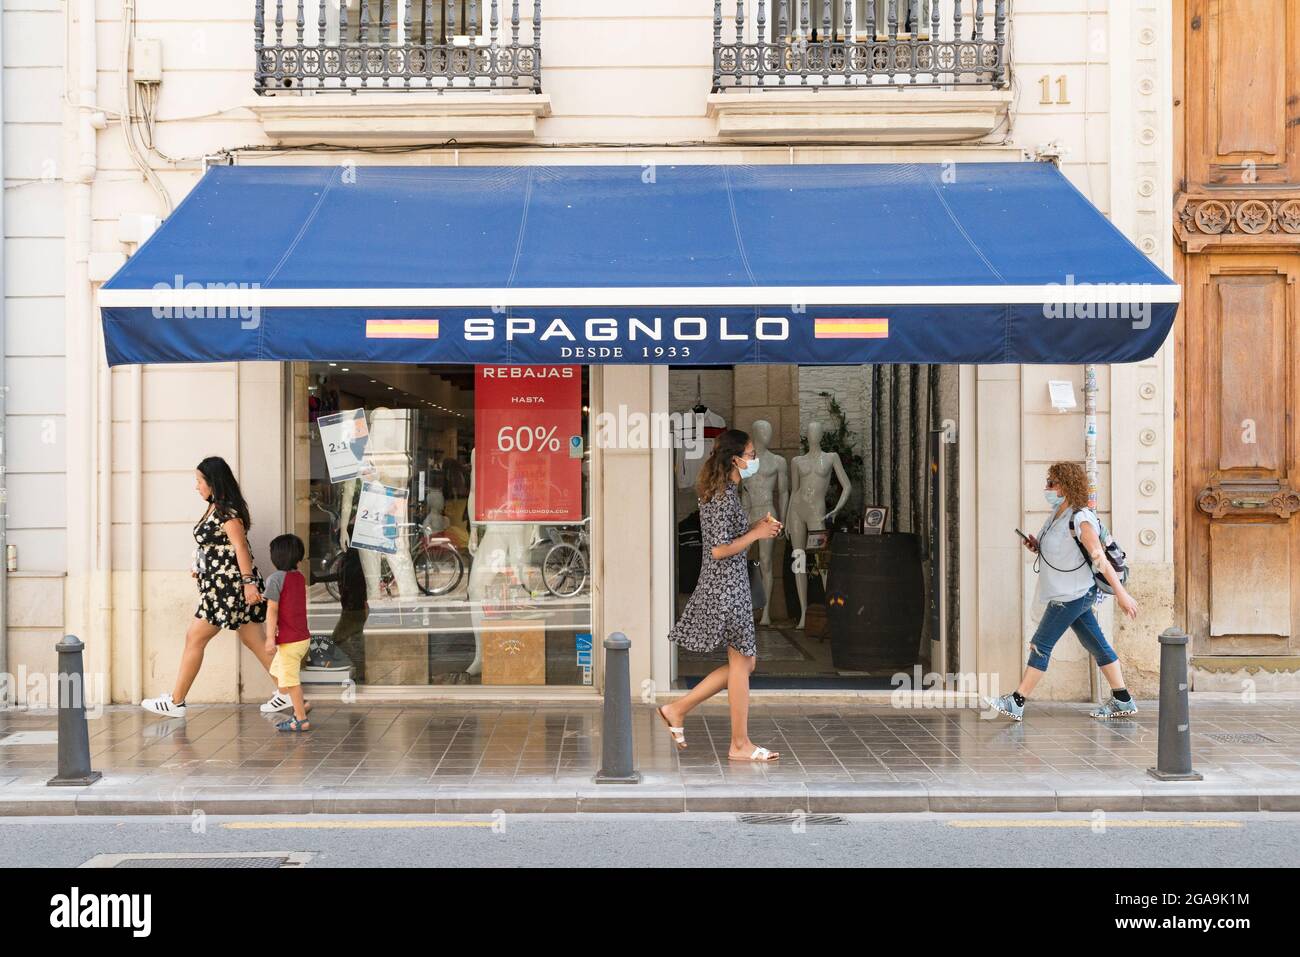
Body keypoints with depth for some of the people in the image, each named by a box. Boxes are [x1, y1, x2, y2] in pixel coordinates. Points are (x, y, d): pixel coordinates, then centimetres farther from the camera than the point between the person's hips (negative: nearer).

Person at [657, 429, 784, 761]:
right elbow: (719, 550, -22)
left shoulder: (718, 492, 12)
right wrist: (756, 534, -14)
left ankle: (677, 709, 17)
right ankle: (740, 744, 8)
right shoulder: (725, 496, -18)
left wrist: (756, 525, 10)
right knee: (741, 662, 0)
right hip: (727, 586, -10)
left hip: (721, 585, 10)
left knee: (743, 662, 15)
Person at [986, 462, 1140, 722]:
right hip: (1071, 593, 10)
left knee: (1041, 645, -6)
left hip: (1073, 595, -10)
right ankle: (1122, 701, 18)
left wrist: (1121, 594, -22)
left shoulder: (1081, 520, -20)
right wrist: (1037, 547, 1)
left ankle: (1016, 703, -1)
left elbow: (1101, 559, -22)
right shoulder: (1057, 515, 9)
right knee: (1097, 645, 12)